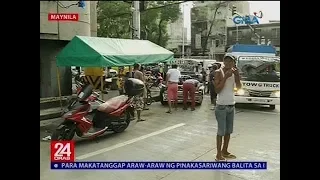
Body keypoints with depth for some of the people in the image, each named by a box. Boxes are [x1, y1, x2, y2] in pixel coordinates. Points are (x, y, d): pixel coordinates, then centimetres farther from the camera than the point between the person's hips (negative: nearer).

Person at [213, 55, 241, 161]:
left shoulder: (233, 72, 7)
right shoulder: (218, 72, -10)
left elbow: (239, 87, 2)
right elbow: (217, 90, -16)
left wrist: (237, 74, -10)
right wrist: (225, 77, -21)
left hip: (231, 105, 7)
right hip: (222, 106, -6)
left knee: (229, 130, 14)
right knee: (221, 131, -2)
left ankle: (225, 151, 28)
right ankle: (218, 155, 8)